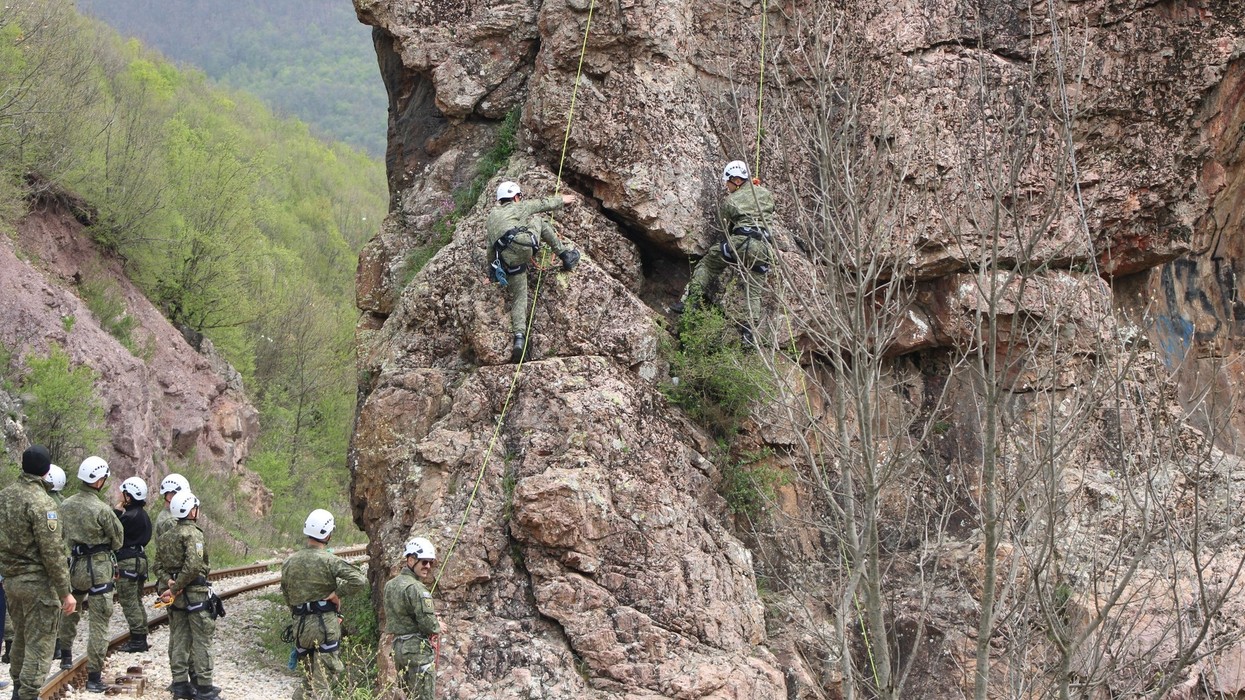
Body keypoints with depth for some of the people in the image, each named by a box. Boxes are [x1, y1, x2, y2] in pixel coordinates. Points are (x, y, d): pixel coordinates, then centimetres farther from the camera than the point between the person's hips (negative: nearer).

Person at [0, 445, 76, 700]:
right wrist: (65, 592, -15)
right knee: (39, 644, -1)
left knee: (20, 638, 21)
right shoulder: (41, 503, -19)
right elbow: (52, 552, -20)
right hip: (37, 583, -8)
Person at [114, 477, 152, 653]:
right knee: (137, 601, 15)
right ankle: (141, 638, 17)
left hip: (128, 561, -10)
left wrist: (117, 509, -6)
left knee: (129, 601, -6)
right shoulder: (143, 515, 13)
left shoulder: (130, 516, -17)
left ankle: (137, 640, -7)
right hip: (140, 558, 10)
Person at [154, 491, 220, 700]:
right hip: (195, 594, -7)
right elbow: (193, 566, -25)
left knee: (178, 639, 12)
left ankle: (180, 683, 15)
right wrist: (176, 588, -18)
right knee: (201, 641, -1)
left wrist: (169, 582, -5)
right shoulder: (193, 534, -15)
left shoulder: (165, 536, 11)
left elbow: (158, 565, 8)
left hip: (176, 597, 7)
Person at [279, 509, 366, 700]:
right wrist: (337, 593, -9)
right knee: (321, 681, -3)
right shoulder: (329, 561, -11)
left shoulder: (289, 563, 7)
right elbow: (359, 581, -22)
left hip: (299, 625, 5)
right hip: (325, 624, -5)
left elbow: (287, 596, 15)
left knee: (308, 678, 18)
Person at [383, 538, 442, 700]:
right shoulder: (415, 588, -17)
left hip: (398, 646, 9)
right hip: (418, 648, -9)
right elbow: (428, 623, -21)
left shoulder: (390, 585, 11)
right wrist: (438, 627, 2)